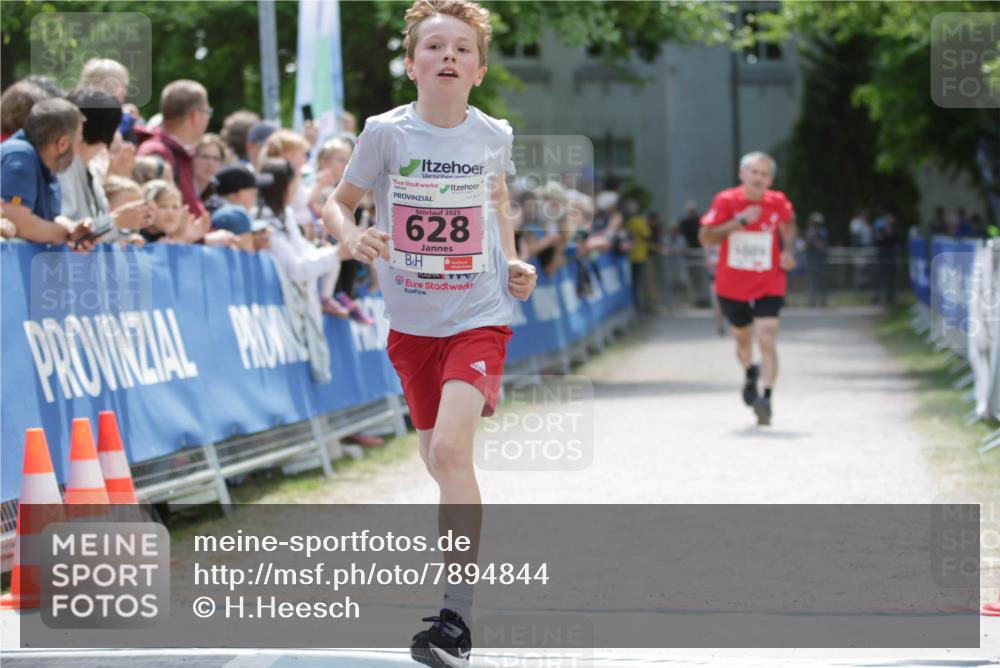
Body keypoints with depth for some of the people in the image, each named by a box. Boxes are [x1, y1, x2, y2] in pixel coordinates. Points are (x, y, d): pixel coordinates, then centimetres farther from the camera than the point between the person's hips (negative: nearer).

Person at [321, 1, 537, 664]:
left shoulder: (493, 135, -3)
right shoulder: (386, 132, -6)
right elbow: (339, 201, 5)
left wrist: (512, 261, 5)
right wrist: (351, 237, -16)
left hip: (479, 316, -2)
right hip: (412, 321, 2)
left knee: (451, 448, -20)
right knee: (439, 460, 13)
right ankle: (468, 553, 43)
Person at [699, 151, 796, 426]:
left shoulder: (779, 203, -6)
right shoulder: (726, 201, -11)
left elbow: (788, 224, 18)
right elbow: (706, 238, -18)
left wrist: (787, 250, 2)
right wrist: (740, 221, -26)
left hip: (769, 286, -1)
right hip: (732, 285, 1)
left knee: (767, 340, -18)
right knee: (742, 337, 18)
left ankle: (766, 398, -24)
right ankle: (750, 375, 50)